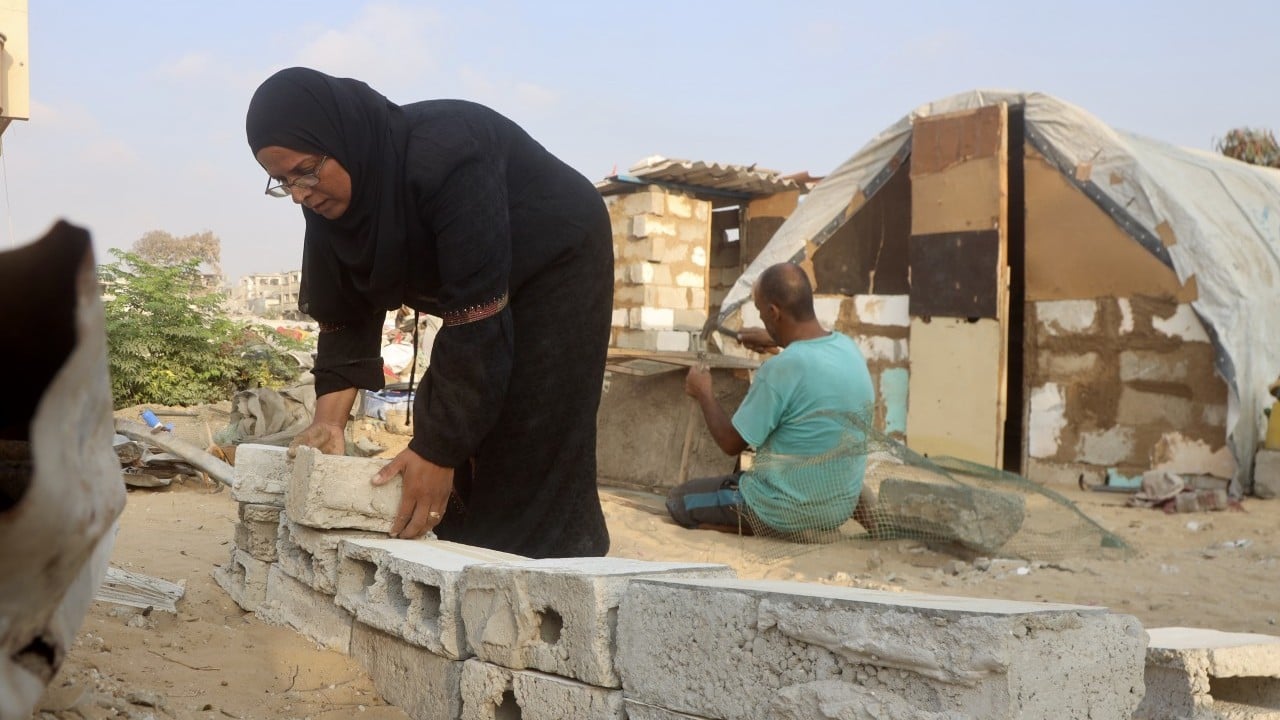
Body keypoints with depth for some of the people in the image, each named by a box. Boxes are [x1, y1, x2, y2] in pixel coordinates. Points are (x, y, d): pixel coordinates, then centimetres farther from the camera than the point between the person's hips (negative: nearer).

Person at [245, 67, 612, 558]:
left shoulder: (444, 159, -36)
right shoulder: (330, 198, -12)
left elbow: (477, 320, -36)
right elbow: (346, 317, -5)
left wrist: (438, 452, -34)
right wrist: (330, 422, -18)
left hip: (556, 268, -7)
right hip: (474, 291, 8)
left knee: (533, 471, -12)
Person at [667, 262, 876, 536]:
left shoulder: (780, 369, -26)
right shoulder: (849, 347, -4)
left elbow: (731, 443, -13)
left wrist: (703, 393, 2)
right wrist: (780, 342, 28)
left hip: (787, 512, -7)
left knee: (678, 500, 12)